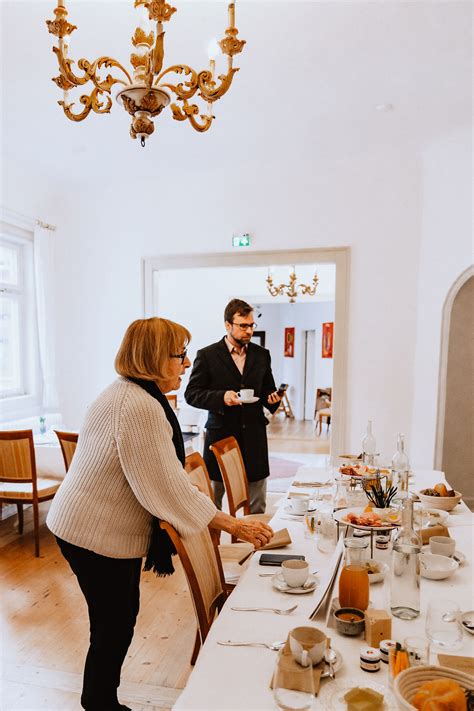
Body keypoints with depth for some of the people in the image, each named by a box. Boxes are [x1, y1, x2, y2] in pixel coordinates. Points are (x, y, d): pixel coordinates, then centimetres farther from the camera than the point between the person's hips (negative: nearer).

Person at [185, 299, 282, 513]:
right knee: (211, 505, 11)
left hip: (253, 437, 3)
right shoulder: (207, 355, -3)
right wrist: (221, 397, -19)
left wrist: (272, 399, -6)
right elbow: (191, 394, -3)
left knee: (256, 508, 12)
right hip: (220, 435, -3)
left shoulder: (262, 355, 8)